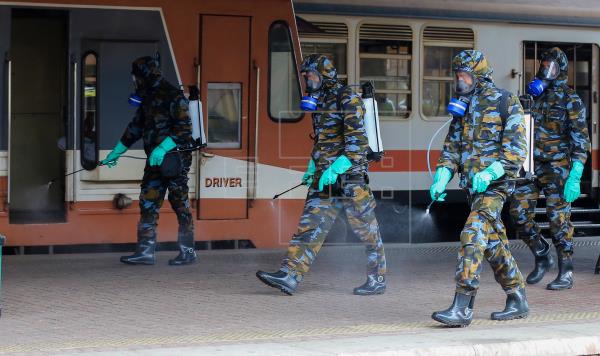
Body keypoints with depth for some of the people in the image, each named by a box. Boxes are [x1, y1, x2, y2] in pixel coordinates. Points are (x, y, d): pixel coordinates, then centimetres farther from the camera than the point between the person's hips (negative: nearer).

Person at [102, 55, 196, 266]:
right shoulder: (148, 97, 16)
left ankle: (188, 252, 3)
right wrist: (117, 152, 27)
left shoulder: (173, 96, -12)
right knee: (148, 204, 4)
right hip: (155, 161, 9)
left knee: (180, 205, -4)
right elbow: (136, 126, 25)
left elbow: (184, 128, -20)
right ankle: (145, 252, 5)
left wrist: (163, 148, -30)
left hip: (175, 159, -9)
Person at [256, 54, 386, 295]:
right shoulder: (319, 101, 16)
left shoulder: (347, 99, -11)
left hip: (349, 177, -8)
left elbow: (357, 140, -20)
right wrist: (312, 168, 25)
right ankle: (289, 276, -11)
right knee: (309, 226, -3)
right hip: (324, 178, 8)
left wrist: (336, 169, -27)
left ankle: (377, 280, 12)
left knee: (367, 230, 2)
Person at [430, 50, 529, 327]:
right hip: (472, 184, 8)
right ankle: (518, 300, 22)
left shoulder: (506, 103, -7)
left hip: (494, 184, -8)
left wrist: (489, 174, -24)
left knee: (473, 237, -18)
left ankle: (462, 307, -22)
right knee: (494, 244, 12)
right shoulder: (463, 106, 15)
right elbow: (452, 146, 15)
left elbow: (516, 148, -13)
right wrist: (441, 178, 0)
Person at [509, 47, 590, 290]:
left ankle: (566, 274, 3)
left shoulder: (570, 100, -5)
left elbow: (581, 140, -10)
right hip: (531, 167, 6)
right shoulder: (533, 97, 13)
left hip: (557, 168, -6)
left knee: (558, 219, -4)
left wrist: (575, 176, -19)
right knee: (519, 212, -2)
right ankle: (542, 257, 17)